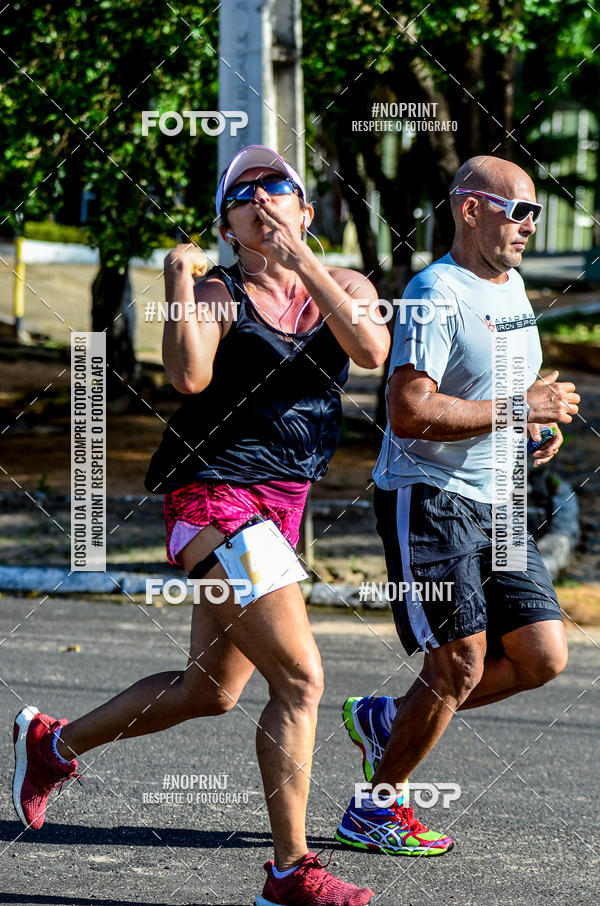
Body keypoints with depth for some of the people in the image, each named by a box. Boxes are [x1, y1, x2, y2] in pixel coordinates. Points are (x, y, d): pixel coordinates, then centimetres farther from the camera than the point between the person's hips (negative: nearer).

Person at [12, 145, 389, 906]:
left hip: (280, 505, 7)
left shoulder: (343, 288, 10)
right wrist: (179, 280, -21)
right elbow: (189, 377, -24)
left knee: (210, 691, 19)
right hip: (216, 495, -7)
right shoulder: (219, 293, -5)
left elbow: (371, 349, -13)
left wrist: (301, 260, -16)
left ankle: (53, 743, 38)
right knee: (299, 679, -16)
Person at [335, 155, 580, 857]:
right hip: (428, 500, -9)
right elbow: (409, 412, -25)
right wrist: (517, 410, -21)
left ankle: (387, 719, 18)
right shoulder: (436, 294, -15)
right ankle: (376, 806, 7)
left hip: (496, 507, 9)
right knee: (462, 662, -9)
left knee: (542, 655, 2)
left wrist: (541, 422, 8)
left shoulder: (512, 286, 14)